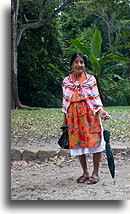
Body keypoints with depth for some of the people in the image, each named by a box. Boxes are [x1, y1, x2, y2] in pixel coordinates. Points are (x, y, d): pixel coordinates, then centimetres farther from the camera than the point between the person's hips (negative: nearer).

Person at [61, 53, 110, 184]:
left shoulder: (91, 79, 1)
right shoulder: (66, 81, 6)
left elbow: (96, 98, 1)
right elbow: (65, 101, 10)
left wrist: (101, 111, -16)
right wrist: (65, 120, 10)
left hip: (90, 114, -2)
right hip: (73, 115, 2)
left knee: (94, 142, -2)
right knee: (77, 143, 5)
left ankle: (95, 173, 10)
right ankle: (85, 172, 20)